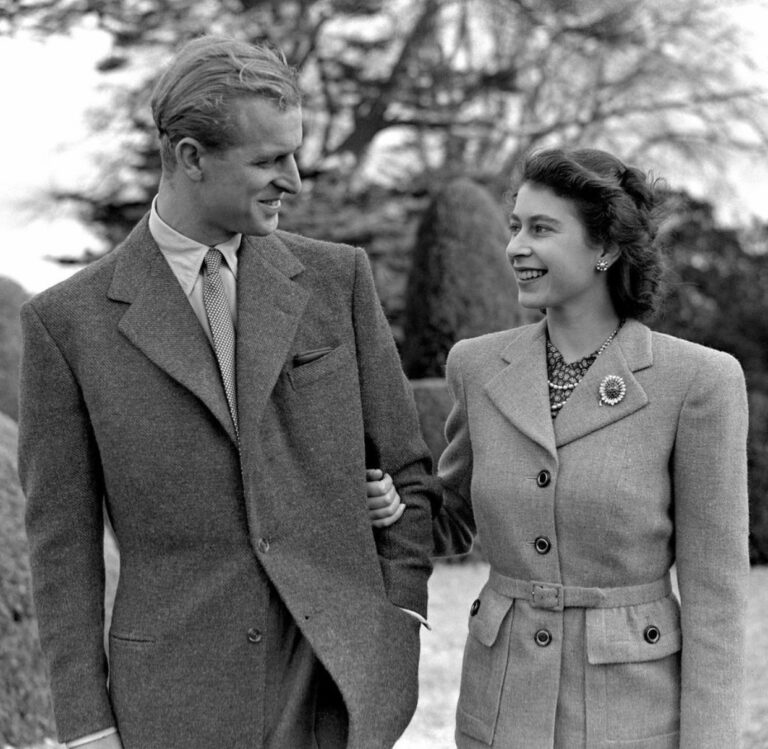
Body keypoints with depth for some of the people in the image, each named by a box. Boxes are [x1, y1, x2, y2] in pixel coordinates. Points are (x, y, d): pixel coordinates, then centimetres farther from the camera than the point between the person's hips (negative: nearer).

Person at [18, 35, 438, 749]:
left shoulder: (337, 277, 4)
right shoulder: (67, 320, -1)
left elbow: (405, 467, 10)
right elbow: (63, 541, 1)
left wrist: (401, 625, 2)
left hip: (342, 686, 2)